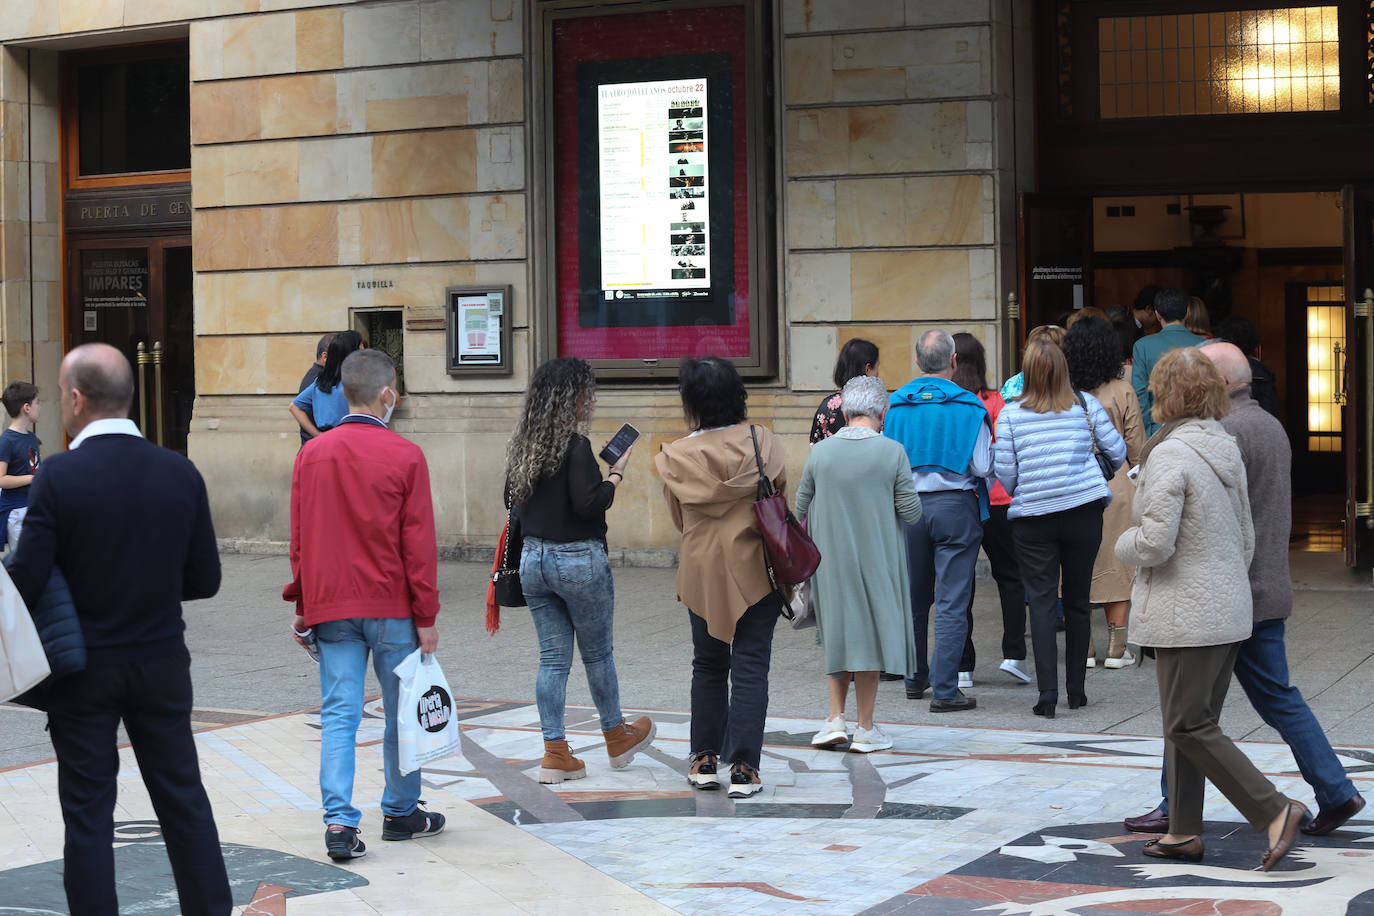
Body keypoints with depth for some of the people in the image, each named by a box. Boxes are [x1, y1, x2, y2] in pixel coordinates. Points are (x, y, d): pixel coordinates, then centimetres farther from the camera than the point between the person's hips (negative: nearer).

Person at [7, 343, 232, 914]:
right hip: (162, 664, 3)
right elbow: (204, 580, 1)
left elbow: (25, 584, -17)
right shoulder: (181, 473, -4)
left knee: (87, 811, 6)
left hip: (84, 669, -3)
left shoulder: (59, 477, -16)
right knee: (183, 798, 14)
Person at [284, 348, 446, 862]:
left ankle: (339, 821, -8)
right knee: (402, 712, 11)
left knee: (338, 714, 2)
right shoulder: (405, 457, -8)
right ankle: (401, 813, 22)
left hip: (330, 606, 3)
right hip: (391, 607, -3)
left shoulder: (311, 455, 3)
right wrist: (426, 617, -2)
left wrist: (302, 604, 16)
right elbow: (419, 543, -7)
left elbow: (299, 537, 8)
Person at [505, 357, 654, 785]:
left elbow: (512, 498, 12)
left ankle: (555, 754, 8)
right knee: (598, 654, 13)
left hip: (533, 558, 6)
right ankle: (617, 737, 31)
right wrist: (616, 474, -9)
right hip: (579, 560, -6)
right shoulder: (574, 445, -17)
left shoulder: (522, 444, 4)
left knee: (553, 658, 9)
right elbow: (588, 503, -21)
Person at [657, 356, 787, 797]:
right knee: (750, 666, 1)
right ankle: (743, 768, -2)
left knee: (708, 664, 16)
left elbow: (679, 518, 6)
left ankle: (705, 760, 21)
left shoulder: (676, 458, -7)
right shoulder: (762, 442, -8)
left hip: (701, 572, 1)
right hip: (757, 568, -1)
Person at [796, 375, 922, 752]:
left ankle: (835, 718, 10)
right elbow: (911, 512, -8)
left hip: (831, 561, 2)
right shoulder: (892, 452, -11)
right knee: (870, 633, 7)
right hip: (877, 559, -2)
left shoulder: (820, 452, -4)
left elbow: (801, 507, 5)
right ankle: (865, 728, 11)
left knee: (839, 632, 17)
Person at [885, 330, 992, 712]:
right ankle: (944, 690, -6)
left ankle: (915, 679, 28)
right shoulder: (969, 407, -9)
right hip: (955, 507, -4)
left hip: (908, 507, 4)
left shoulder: (896, 405, 1)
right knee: (952, 603, -2)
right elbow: (983, 466, -9)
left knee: (914, 599, 17)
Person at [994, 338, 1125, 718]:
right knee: (1077, 600, 13)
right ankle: (1076, 690, 18)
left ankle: (1047, 694, -9)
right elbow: (1117, 451, 5)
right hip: (1084, 512, 2)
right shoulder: (1086, 405, 0)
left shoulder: (1010, 414, -4)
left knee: (1041, 602, 0)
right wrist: (1103, 474, 27)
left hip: (1032, 516, -2)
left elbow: (1004, 472, -3)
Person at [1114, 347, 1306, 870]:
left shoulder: (1169, 455, -18)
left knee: (1189, 727, -3)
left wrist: (1124, 545, -1)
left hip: (1188, 615, -9)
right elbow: (1246, 537, 16)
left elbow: (1154, 544, -22)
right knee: (1191, 723, 14)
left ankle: (1276, 811, -9)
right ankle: (1183, 832, 18)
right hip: (1230, 608, 9)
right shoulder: (1227, 450, 9)